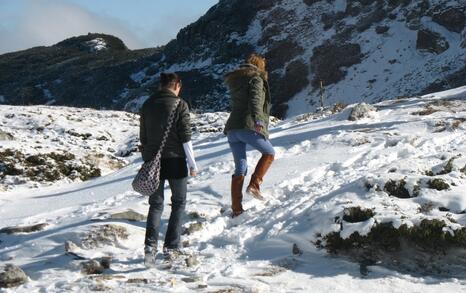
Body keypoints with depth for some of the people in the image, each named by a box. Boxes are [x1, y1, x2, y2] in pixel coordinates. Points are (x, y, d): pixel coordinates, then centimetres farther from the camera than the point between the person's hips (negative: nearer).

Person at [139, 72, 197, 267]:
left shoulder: (147, 105, 8)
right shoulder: (180, 105, -7)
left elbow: (143, 137, 12)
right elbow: (185, 138, -10)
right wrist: (192, 164, -3)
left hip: (152, 161, 4)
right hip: (175, 160, -4)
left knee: (155, 204, 9)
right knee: (179, 203, 12)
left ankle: (151, 244, -11)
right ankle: (171, 246, 7)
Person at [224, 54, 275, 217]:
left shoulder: (234, 81, 22)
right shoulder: (256, 78, -2)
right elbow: (255, 99, -21)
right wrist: (257, 120, -36)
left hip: (232, 128, 7)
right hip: (248, 126, -7)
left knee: (240, 169, 9)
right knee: (269, 153, 15)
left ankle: (236, 208, 3)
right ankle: (254, 184, -2)